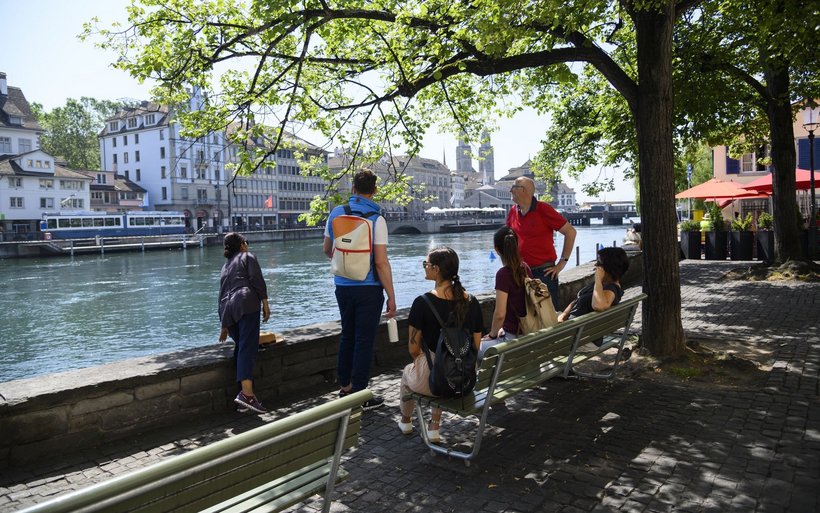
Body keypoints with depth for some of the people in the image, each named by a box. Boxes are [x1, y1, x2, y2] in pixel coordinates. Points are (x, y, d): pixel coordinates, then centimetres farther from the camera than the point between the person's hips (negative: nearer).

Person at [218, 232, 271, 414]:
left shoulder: (225, 267, 34)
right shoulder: (247, 256, 17)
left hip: (227, 310, 6)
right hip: (246, 303, -6)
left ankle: (245, 393, 7)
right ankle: (247, 393, -32)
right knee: (248, 348, -18)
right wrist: (265, 303, -3)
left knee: (240, 348, 16)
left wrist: (224, 326, 43)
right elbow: (256, 279, -2)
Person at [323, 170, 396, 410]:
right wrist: (391, 297, -10)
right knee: (364, 340, 3)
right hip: (369, 289, -5)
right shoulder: (376, 219, -13)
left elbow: (327, 249, 14)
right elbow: (381, 262, -16)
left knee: (347, 335, 19)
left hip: (342, 286, 5)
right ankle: (359, 395, 11)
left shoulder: (336, 213, 2)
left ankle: (345, 387, 30)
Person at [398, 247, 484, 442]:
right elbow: (476, 346, 3)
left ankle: (406, 421, 55)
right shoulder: (471, 302, -4)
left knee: (407, 372, 33)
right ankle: (434, 428, 40)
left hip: (431, 381, -3)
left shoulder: (422, 303, -17)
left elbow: (413, 349, -10)